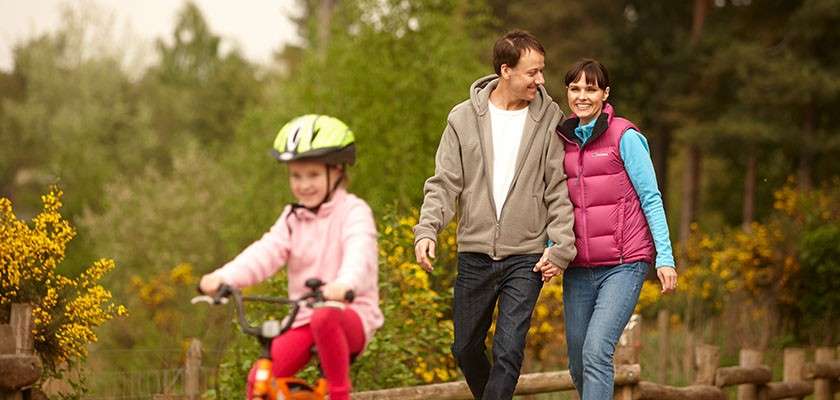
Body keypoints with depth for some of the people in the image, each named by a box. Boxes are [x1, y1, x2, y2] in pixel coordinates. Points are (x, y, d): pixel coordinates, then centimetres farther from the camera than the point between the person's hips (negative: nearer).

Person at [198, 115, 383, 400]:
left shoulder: (352, 211, -5)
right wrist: (224, 276, -26)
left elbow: (359, 253, -26)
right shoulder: (292, 218, 11)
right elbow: (266, 252, -6)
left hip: (351, 314, -5)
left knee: (324, 318, -40)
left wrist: (345, 284, -50)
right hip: (304, 319, 5)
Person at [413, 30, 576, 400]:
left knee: (509, 352, -10)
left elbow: (560, 188, 0)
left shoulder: (548, 118, 0)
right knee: (466, 348, 12)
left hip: (526, 257, -2)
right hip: (474, 255, 2)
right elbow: (444, 183, 1)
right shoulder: (463, 118, 1)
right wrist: (427, 229, -14)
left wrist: (561, 244, -8)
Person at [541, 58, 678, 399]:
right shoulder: (564, 142, 12)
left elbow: (651, 199, -4)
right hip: (578, 269, 5)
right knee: (578, 365, 5)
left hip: (624, 265, -5)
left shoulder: (624, 137, -4)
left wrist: (665, 257, -9)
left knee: (597, 352, -20)